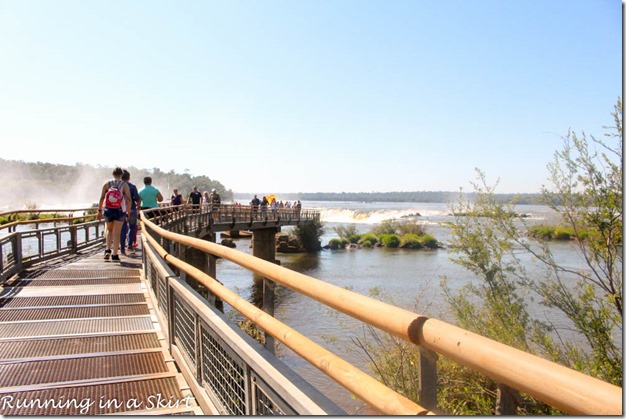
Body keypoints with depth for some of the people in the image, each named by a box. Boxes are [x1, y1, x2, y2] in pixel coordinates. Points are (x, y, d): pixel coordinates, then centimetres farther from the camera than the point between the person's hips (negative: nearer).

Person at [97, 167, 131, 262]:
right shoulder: (124, 185, -1)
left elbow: (102, 198, -1)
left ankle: (107, 250, 8)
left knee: (109, 230, 23)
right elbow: (128, 199, -8)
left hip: (108, 210, 2)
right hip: (119, 211, -2)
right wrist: (128, 212, -2)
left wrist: (99, 211, 4)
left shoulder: (107, 184, 4)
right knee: (117, 233, 3)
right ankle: (114, 255, 4)